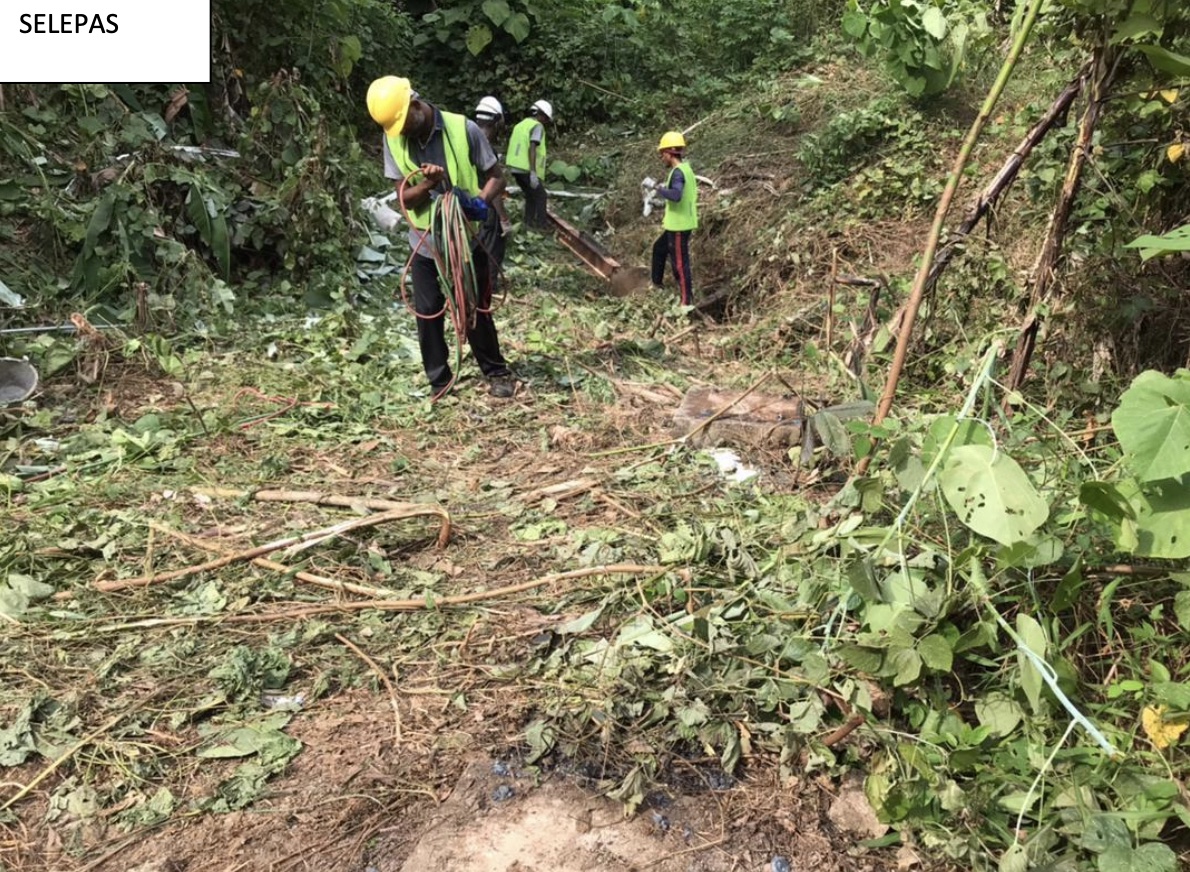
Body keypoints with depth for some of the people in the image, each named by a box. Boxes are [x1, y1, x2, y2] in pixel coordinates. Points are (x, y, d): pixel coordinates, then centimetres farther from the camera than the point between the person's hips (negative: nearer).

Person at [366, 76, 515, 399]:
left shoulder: (463, 129, -14)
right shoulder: (393, 140, -5)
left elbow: (496, 177, -7)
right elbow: (404, 197, -6)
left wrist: (480, 201, -26)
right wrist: (428, 184, -26)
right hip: (425, 242, 2)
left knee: (476, 310, 8)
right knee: (428, 314, 6)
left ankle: (497, 372, 24)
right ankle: (439, 381, 20)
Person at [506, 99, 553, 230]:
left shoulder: (520, 125, 19)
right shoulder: (537, 126, -6)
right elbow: (532, 148, -19)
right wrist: (533, 172, -24)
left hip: (515, 167, 8)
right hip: (527, 169, -8)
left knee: (530, 195, 19)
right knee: (540, 195, 3)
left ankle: (529, 223, 17)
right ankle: (541, 225, 0)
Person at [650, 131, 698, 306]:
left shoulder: (678, 172, -19)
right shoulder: (686, 169, 11)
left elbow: (676, 195, -35)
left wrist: (660, 190, -19)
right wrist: (668, 217, 18)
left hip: (679, 226, -10)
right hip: (678, 223, 10)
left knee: (680, 262, -4)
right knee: (659, 248, 26)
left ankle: (687, 301, 1)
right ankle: (656, 284, 39)